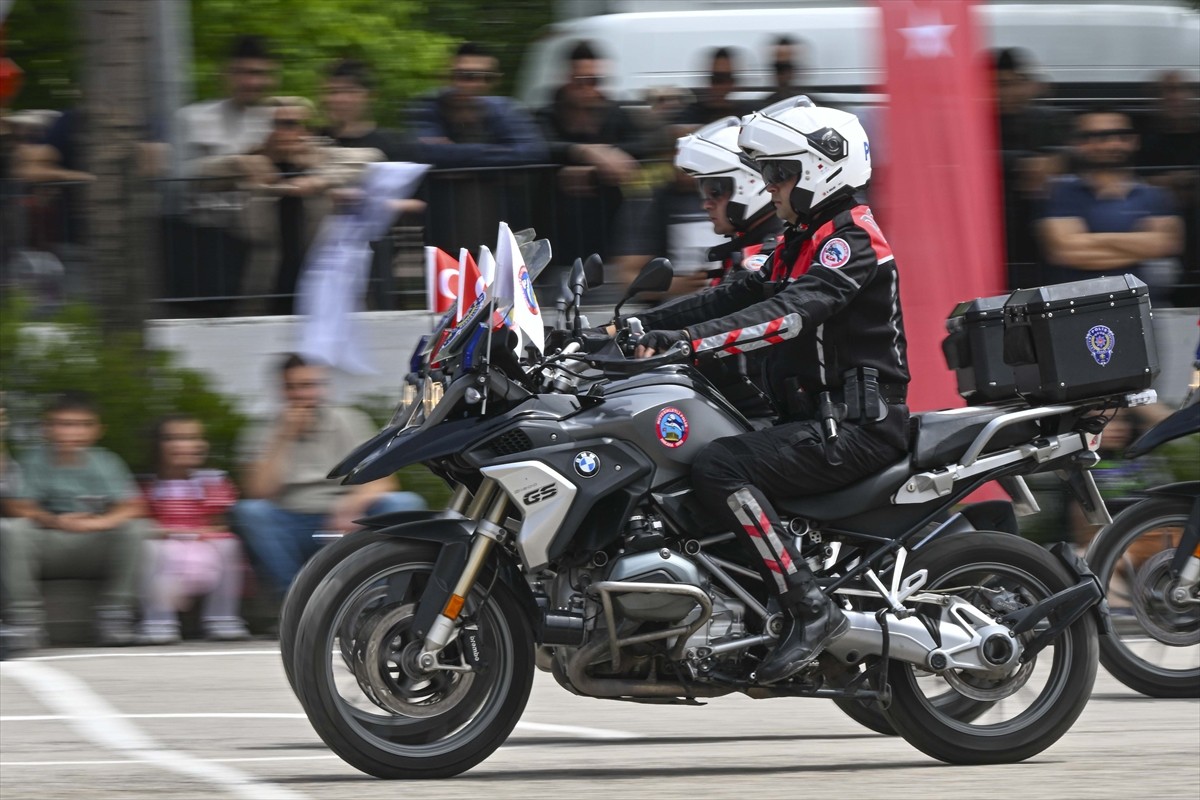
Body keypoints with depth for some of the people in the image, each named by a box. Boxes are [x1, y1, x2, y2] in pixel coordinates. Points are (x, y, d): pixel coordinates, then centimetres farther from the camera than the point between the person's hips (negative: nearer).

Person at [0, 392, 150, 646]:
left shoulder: (105, 463, 2)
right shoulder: (35, 463, -1)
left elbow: (132, 508, -7)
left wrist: (98, 522, -27)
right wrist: (53, 521, -28)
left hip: (94, 552, 1)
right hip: (48, 550, -1)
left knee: (135, 529, -24)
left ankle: (114, 614, -17)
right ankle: (24, 614, -23)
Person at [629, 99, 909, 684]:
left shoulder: (851, 240, -13)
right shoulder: (803, 240, 20)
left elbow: (790, 313, -27)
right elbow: (739, 296, 16)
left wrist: (693, 339, -36)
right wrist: (646, 324, 4)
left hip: (855, 427, -11)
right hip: (820, 418, 11)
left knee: (719, 468, -27)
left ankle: (810, 609, -27)